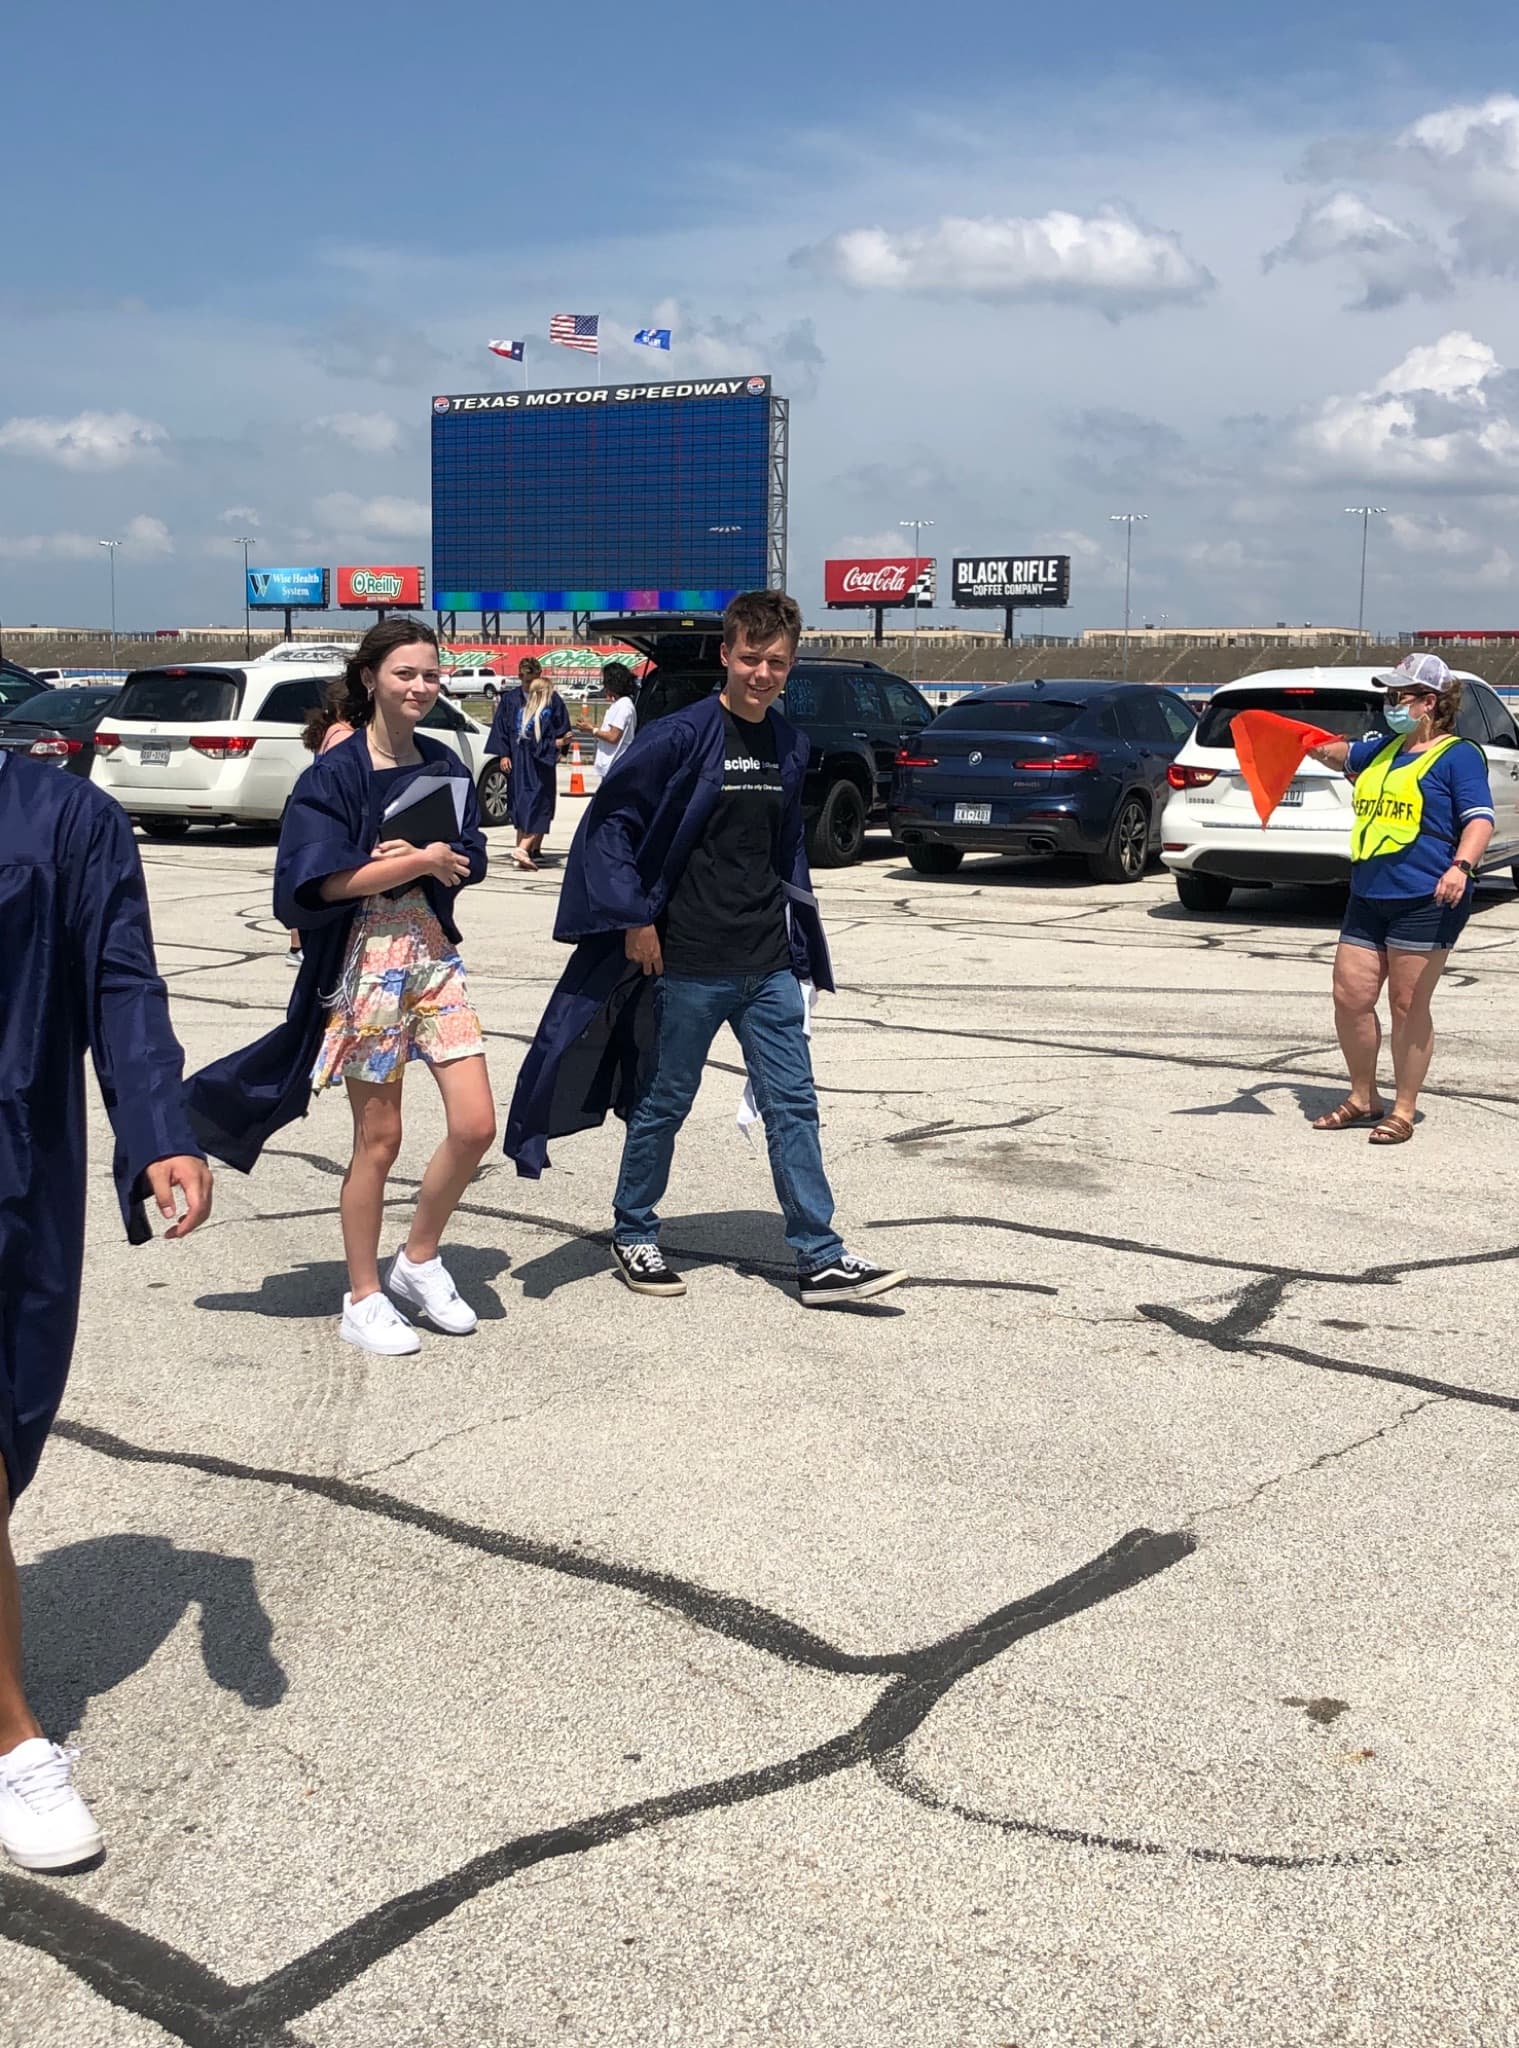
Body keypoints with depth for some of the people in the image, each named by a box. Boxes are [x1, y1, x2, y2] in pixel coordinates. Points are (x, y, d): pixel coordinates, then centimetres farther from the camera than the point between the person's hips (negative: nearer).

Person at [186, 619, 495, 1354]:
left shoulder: (445, 768, 10)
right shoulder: (335, 773, -7)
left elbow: (469, 860, 5)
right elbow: (327, 879, -15)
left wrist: (407, 858, -13)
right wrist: (423, 861, -13)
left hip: (433, 951, 5)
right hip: (365, 957, -5)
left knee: (475, 1124, -1)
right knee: (378, 1139, 1)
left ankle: (418, 1260, 22)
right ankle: (363, 1299, 16)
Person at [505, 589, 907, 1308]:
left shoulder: (789, 748, 10)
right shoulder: (681, 736, -10)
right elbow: (610, 822, -9)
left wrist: (797, 941, 16)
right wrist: (634, 918, -12)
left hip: (768, 965, 5)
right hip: (688, 963, -5)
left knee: (793, 1105, 4)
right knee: (663, 1104, 8)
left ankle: (820, 1259, 8)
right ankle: (634, 1236, 26)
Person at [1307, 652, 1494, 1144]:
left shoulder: (1458, 755, -3)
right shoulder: (1383, 749, 19)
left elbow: (1480, 820, -13)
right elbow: (1343, 754, 40)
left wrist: (1460, 866, -29)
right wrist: (1314, 745, 19)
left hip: (1426, 901, -7)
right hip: (1368, 897, 7)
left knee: (1408, 1006, -1)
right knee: (1349, 998, 4)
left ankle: (1403, 1111, 10)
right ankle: (1362, 1097, 22)